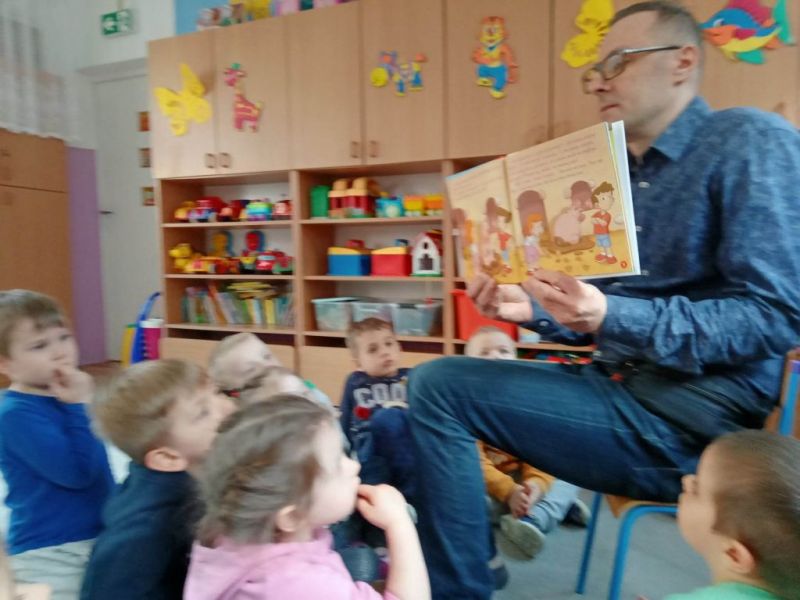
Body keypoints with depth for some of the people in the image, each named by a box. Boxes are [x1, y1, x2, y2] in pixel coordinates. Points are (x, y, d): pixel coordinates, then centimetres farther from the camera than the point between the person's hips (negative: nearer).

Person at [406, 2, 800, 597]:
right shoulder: (623, 174, 15)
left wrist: (612, 319, -28)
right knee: (431, 387, 8)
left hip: (687, 419, -8)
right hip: (620, 388, 8)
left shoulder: (749, 141, -8)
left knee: (438, 386, -18)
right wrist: (531, 309, 0)